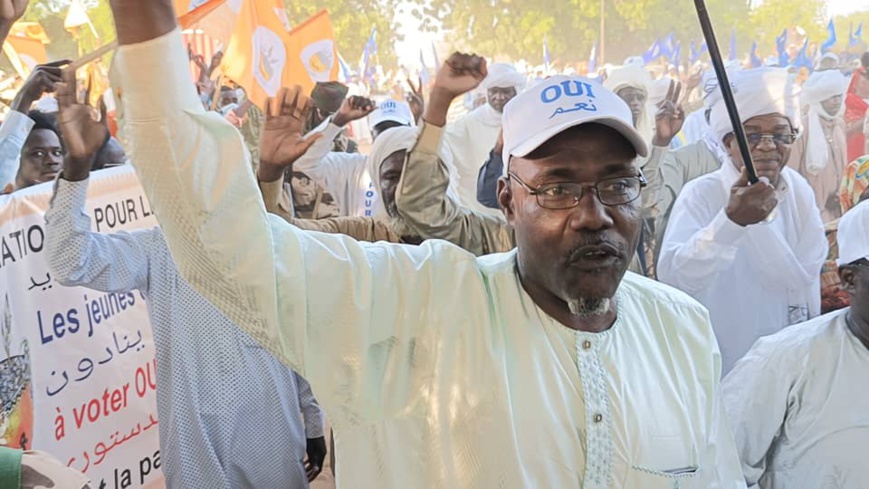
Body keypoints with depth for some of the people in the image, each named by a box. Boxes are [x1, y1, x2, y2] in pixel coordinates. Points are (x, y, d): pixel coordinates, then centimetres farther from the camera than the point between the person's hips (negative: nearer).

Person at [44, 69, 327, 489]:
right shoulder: (157, 250, -6)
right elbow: (70, 262, -22)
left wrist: (315, 421, 10)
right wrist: (78, 165, -33)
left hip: (275, 437, 2)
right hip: (199, 442, -2)